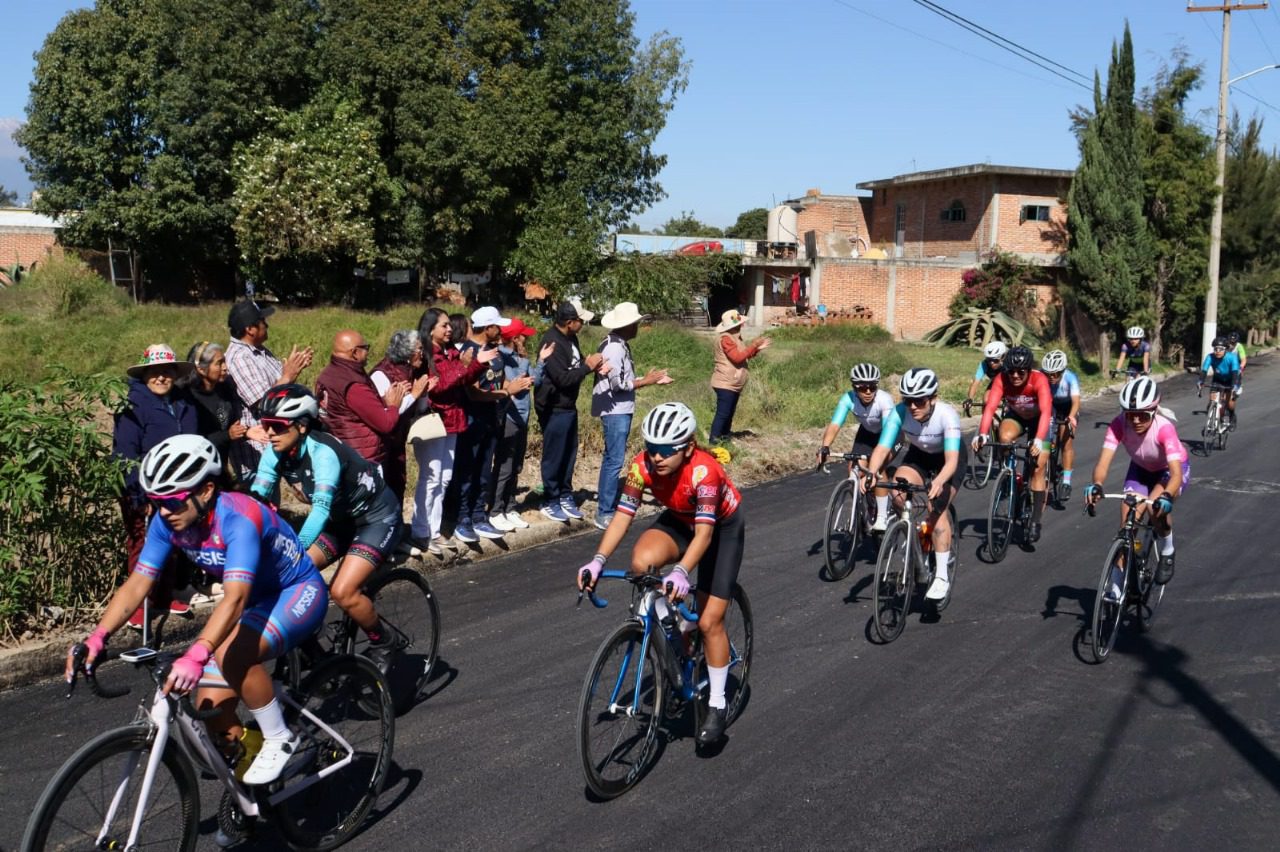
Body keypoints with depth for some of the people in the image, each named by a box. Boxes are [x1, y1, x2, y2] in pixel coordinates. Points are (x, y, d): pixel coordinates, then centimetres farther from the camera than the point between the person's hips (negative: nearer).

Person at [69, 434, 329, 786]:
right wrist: (97, 637, -27)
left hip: (299, 593, -7)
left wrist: (196, 656, -56)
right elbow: (137, 584, -12)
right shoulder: (168, 521, -12)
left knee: (231, 654, -34)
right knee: (212, 714, -4)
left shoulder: (239, 518, -33)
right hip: (256, 599, 7)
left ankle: (279, 738, -12)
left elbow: (235, 598, -44)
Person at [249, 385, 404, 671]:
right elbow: (255, 498, -16)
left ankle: (385, 642, 4)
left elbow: (321, 507, -43)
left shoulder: (323, 452, -31)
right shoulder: (276, 453, -10)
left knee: (342, 591, -22)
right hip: (341, 520, 8)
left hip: (377, 518, -7)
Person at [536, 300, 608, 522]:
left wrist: (594, 365, -3)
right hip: (554, 409, -9)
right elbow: (563, 379, -25)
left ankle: (565, 496, 29)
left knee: (569, 454, 16)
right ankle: (550, 502, 16)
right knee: (554, 456, 3)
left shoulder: (570, 338, 6)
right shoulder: (552, 342, -23)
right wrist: (588, 366, -16)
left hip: (568, 407, 9)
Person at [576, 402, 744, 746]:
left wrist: (681, 572, -57)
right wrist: (598, 560, -36)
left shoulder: (703, 470, -38)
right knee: (641, 562, -29)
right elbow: (622, 516, -24)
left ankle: (716, 705, 11)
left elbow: (704, 533, -42)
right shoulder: (642, 466, -25)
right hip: (679, 520, 4)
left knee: (709, 620, -6)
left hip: (723, 526, -4)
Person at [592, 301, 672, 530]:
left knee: (612, 459, 16)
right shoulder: (614, 348, -18)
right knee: (614, 461, -9)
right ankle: (604, 513, -6)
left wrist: (651, 379, 9)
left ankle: (609, 505, 25)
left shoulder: (620, 345, 12)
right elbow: (618, 384, -21)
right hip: (615, 411, -11)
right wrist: (646, 381, -11)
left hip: (620, 411, 11)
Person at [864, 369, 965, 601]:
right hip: (918, 456, 3)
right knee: (897, 492, -25)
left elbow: (952, 459, -41)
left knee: (937, 508, -22)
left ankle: (942, 576, -12)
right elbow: (882, 448, -32)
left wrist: (939, 481, -61)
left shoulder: (947, 415, -35)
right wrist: (871, 472, -52)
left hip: (947, 460, -3)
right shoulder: (900, 412, -28)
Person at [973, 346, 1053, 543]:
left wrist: (1039, 440, -60)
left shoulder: (1039, 380, -34)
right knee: (1004, 437, -33)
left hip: (1039, 419, -2)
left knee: (1038, 469, -11)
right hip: (1015, 416, 2)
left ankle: (1035, 521, -3)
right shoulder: (1001, 380, -28)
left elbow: (1046, 411, -45)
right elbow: (990, 406, -38)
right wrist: (982, 434, -54)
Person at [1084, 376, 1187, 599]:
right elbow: (1103, 461, -39)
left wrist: (1166, 497, -65)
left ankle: (1167, 553, -2)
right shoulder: (1119, 424, -30)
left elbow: (1176, 473, -46)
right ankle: (1116, 588, -1)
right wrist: (1096, 485, -59)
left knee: (1156, 506, -32)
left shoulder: (1164, 428, -38)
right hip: (1141, 469, 3)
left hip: (1171, 469, -3)